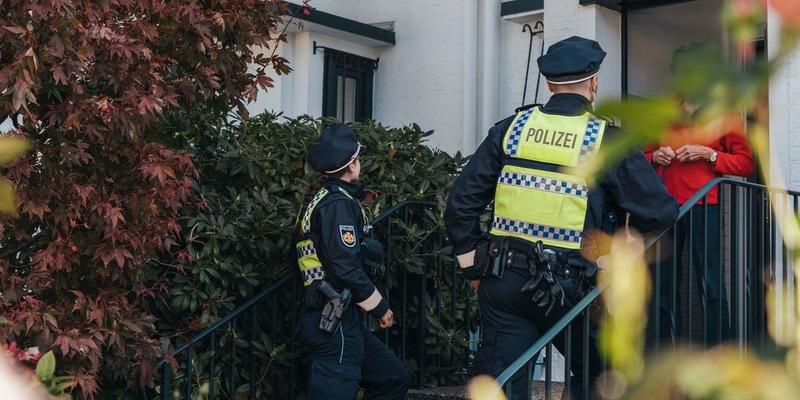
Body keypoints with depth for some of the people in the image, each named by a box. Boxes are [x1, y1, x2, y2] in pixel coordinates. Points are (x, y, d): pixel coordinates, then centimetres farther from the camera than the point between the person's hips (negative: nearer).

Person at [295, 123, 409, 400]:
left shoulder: (320, 198, 17)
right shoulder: (338, 203, -14)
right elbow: (346, 267, -20)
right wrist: (380, 308, -9)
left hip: (342, 320, 10)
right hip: (334, 322, -10)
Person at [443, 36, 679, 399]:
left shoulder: (512, 128, 4)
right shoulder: (608, 140, -4)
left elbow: (461, 200, 4)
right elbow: (659, 213, -3)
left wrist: (471, 259, 14)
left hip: (502, 283, 2)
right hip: (567, 287, -2)